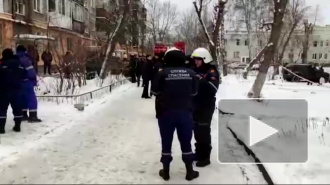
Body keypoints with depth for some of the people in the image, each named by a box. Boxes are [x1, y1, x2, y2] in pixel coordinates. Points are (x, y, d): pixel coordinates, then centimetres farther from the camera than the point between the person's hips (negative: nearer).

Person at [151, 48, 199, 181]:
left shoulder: (162, 73, -9)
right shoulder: (191, 73, -1)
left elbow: (155, 91, 0)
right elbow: (194, 92, 8)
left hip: (166, 112, -2)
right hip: (185, 112, 2)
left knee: (166, 142, 12)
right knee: (186, 142, 13)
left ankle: (166, 171, 22)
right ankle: (190, 171, 22)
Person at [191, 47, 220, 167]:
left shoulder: (211, 71, -10)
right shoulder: (195, 70, 10)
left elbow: (213, 88, -25)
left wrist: (202, 80, -34)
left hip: (206, 106, -7)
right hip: (195, 105, 7)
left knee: (204, 131, -4)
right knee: (197, 130, 14)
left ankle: (205, 157, 6)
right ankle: (199, 152, 29)